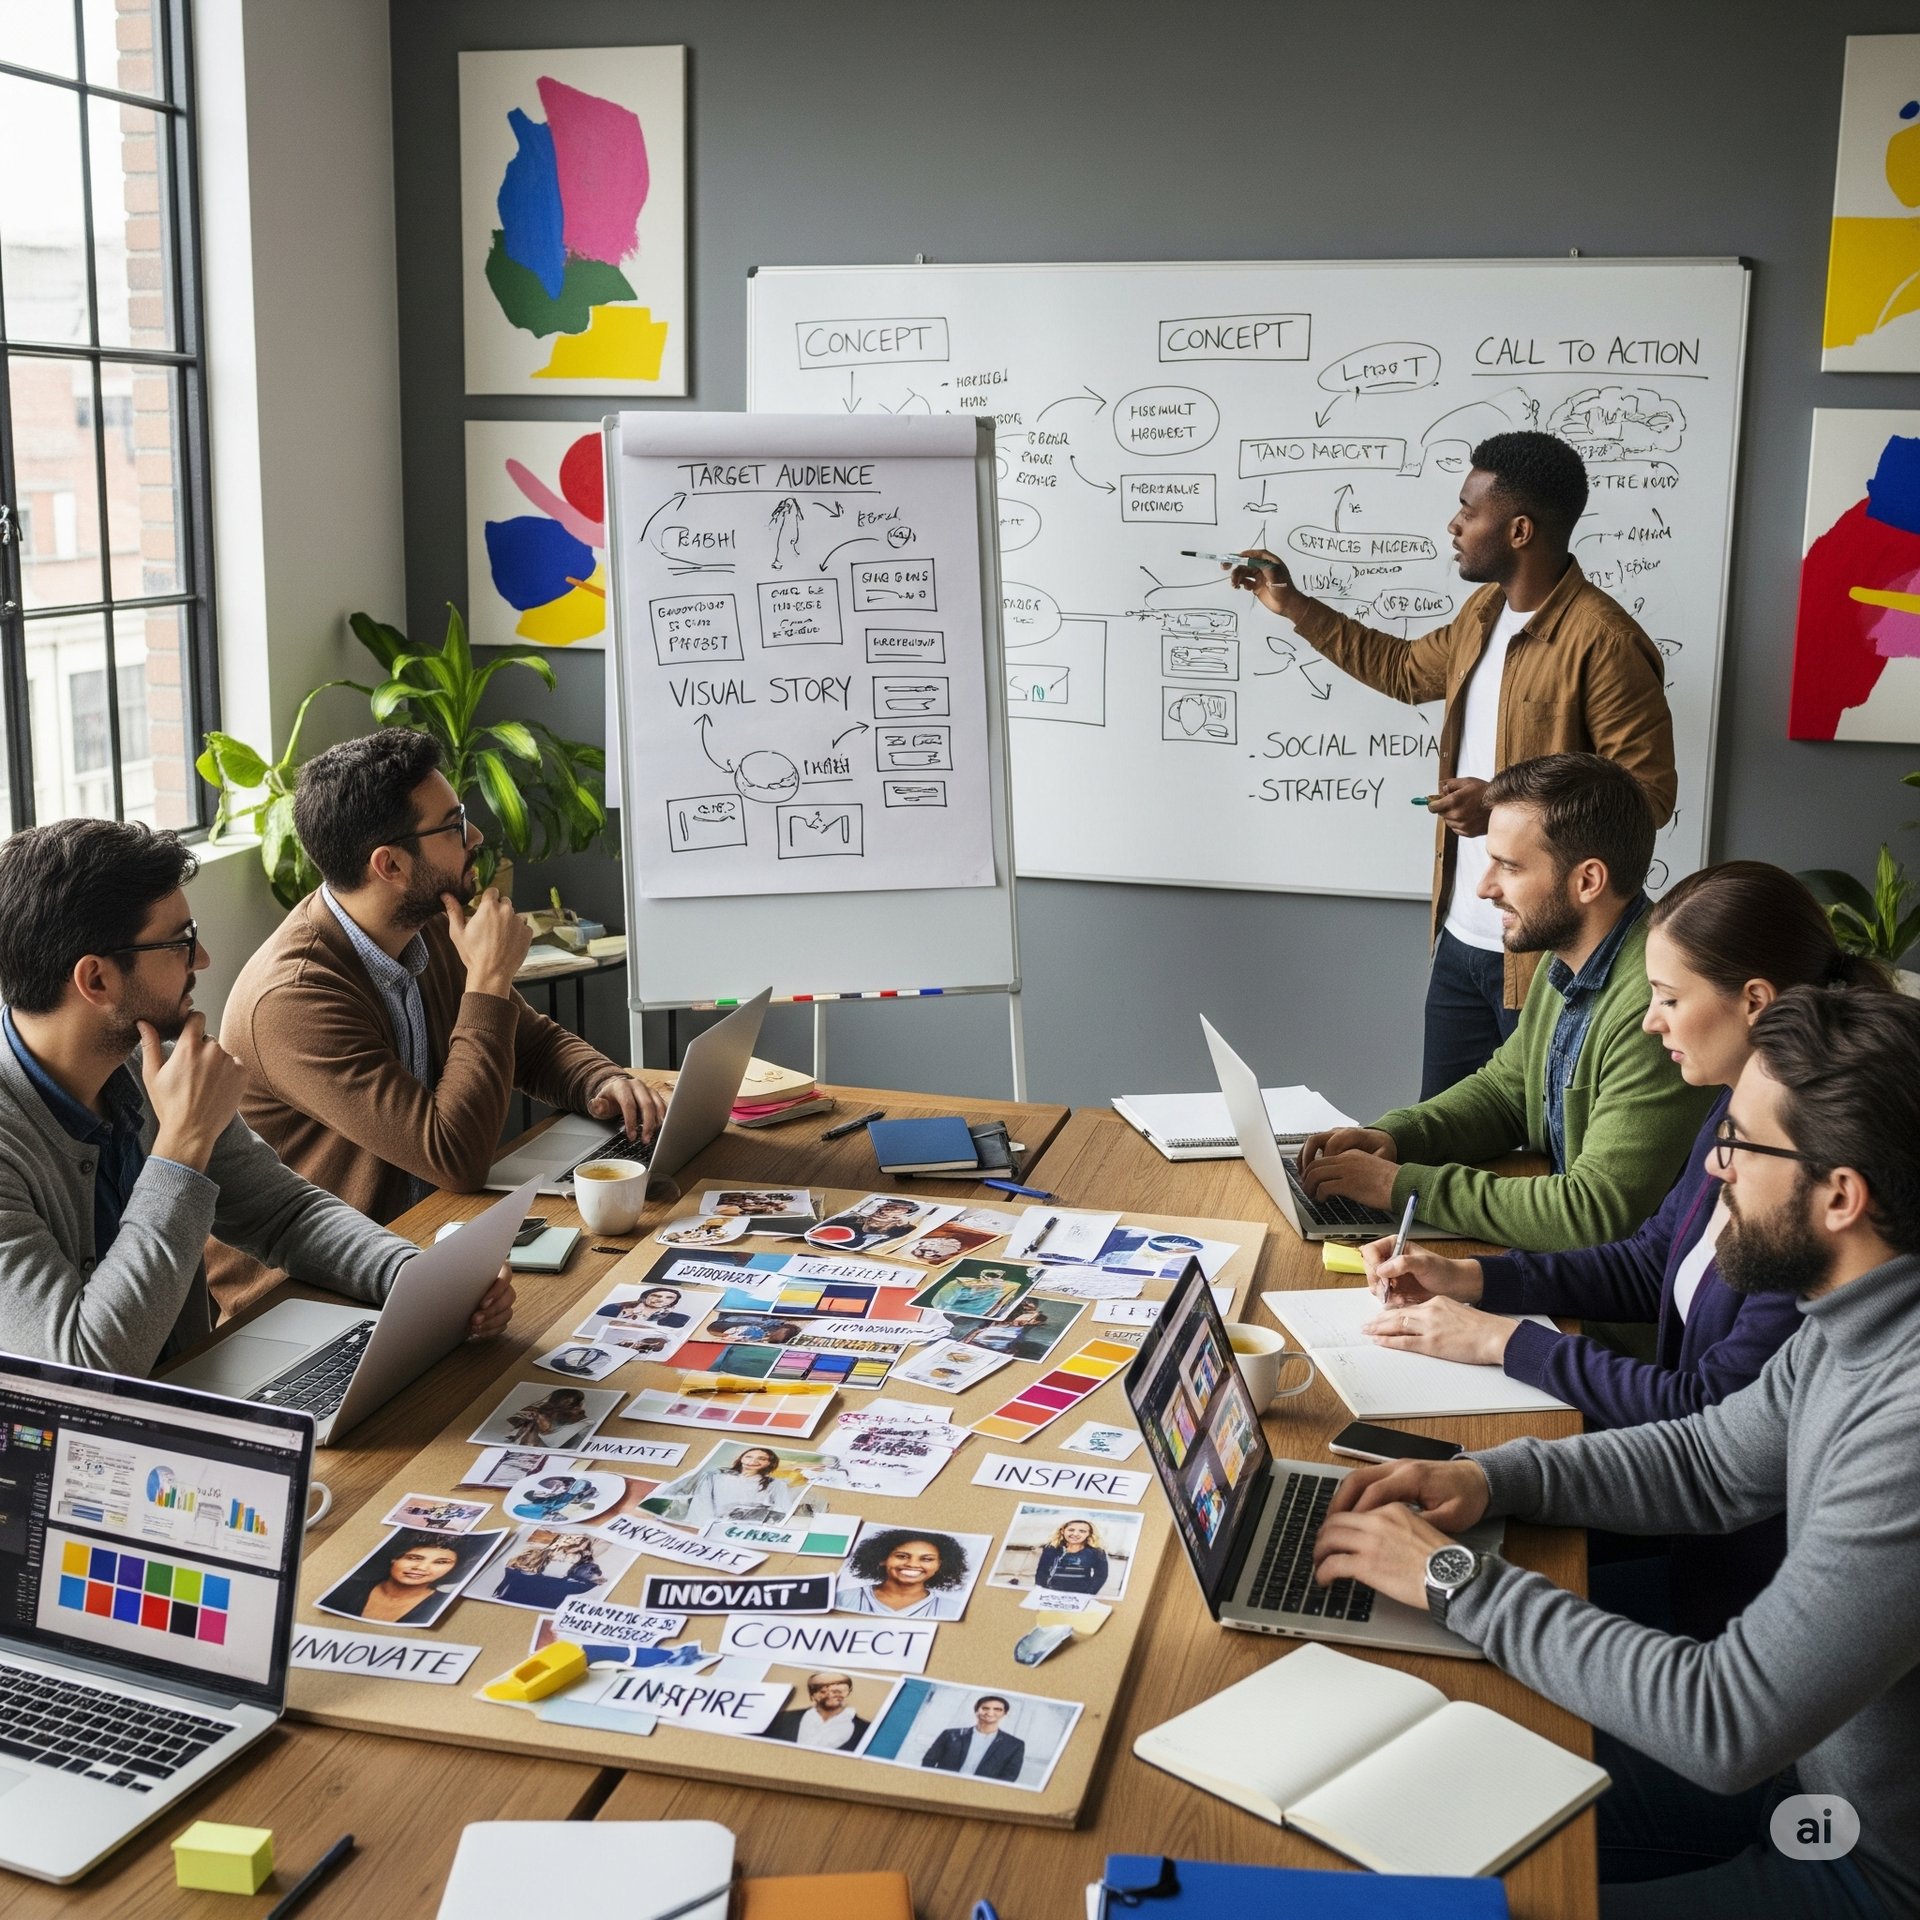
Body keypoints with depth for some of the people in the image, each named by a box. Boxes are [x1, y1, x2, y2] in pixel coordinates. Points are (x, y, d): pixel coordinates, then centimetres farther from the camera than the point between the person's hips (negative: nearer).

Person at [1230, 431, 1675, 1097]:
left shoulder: (1602, 641, -19)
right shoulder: (1484, 611, 10)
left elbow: (1650, 791, -20)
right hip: (1460, 941, 9)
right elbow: (1407, 669, 29)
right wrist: (1294, 607, 26)